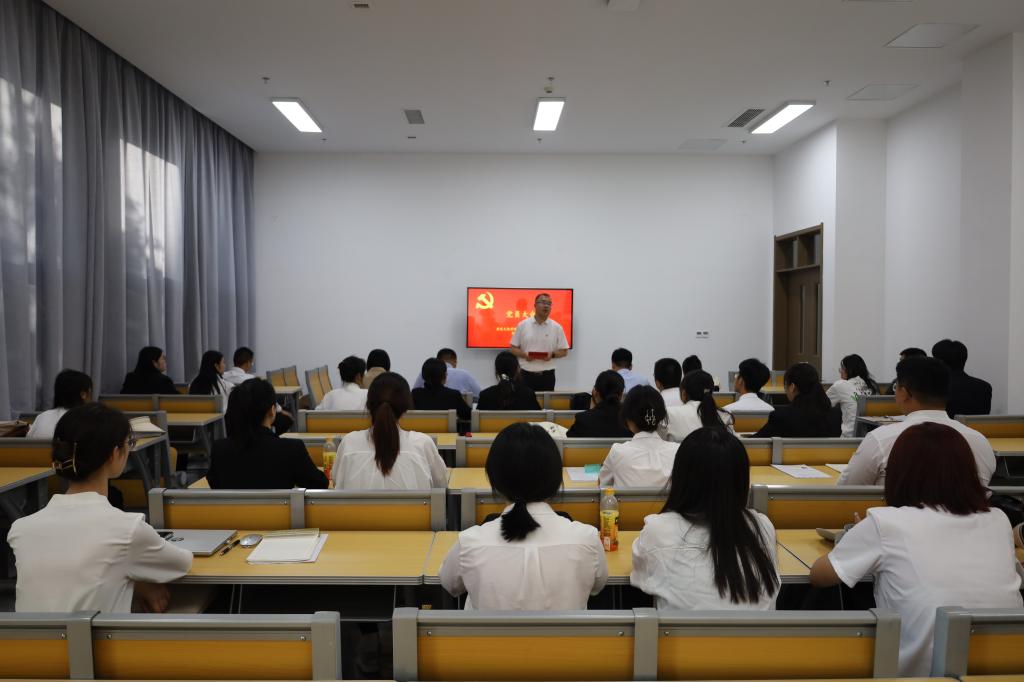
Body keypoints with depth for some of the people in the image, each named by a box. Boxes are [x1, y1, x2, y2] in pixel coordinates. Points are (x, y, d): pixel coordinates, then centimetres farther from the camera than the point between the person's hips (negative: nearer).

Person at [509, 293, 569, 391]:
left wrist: (552, 354, -14)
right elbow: (513, 348, 5)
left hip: (547, 375, 0)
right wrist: (524, 355, -13)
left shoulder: (557, 327, 2)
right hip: (527, 374, 0)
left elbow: (564, 351, 5)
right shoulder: (522, 325, 2)